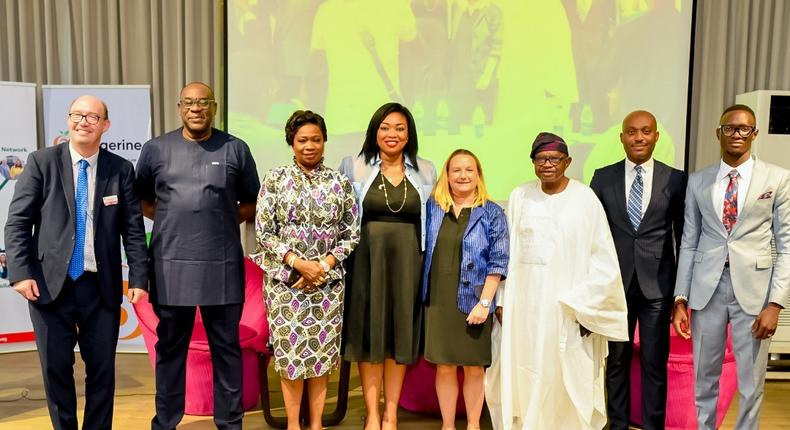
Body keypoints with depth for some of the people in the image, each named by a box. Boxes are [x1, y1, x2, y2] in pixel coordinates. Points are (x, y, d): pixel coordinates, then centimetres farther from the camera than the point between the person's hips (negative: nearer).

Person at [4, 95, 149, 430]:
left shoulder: (121, 169, 3)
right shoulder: (41, 162, 2)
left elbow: (133, 228, 2)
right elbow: (17, 222, -1)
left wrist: (139, 278, -5)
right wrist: (20, 272, -11)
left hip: (101, 287, 0)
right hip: (50, 284, 0)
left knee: (102, 369, 8)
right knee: (56, 368, 11)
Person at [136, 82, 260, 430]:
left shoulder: (235, 149, 4)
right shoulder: (156, 149, 7)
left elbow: (251, 204, 10)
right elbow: (143, 200, 15)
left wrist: (219, 221, -1)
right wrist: (171, 221, 2)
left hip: (222, 266, -1)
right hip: (171, 264, 1)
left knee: (226, 347, 8)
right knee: (170, 347, 12)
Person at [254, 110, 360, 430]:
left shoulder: (341, 183, 3)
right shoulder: (275, 179, 0)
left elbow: (352, 233, 4)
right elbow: (263, 232, -4)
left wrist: (324, 264, -10)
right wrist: (300, 263, -14)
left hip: (329, 281, 1)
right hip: (285, 279, -1)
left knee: (322, 352, 8)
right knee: (290, 351, 5)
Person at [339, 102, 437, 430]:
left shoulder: (426, 171, 8)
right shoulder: (353, 167, 2)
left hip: (408, 260, 2)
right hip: (367, 258, -1)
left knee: (400, 332, 7)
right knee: (368, 333, 3)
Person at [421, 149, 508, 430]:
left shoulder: (492, 213, -1)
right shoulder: (432, 207, 6)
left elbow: (498, 262, -5)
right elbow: (424, 251, 12)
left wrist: (484, 302, -12)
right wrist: (425, 294, 3)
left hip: (473, 302, -2)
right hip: (438, 300, 2)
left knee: (474, 367, 8)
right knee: (444, 366, 8)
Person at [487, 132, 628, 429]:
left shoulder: (585, 199, -5)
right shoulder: (520, 197, 4)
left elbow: (604, 258, -5)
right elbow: (507, 251, 5)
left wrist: (586, 306, -8)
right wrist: (502, 299, 2)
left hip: (567, 307, -3)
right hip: (524, 303, 3)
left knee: (565, 380, 5)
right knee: (522, 378, 9)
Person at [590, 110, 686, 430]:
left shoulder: (676, 179, 1)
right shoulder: (603, 177, 3)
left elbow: (684, 236, 4)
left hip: (657, 284, -1)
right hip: (615, 282, 1)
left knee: (655, 362, 6)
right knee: (616, 360, 11)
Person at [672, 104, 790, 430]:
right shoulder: (698, 181, 6)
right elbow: (688, 242, 6)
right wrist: (680, 298, 1)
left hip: (754, 288, -1)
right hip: (706, 288, 2)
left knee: (751, 383, 10)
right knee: (704, 378, 13)